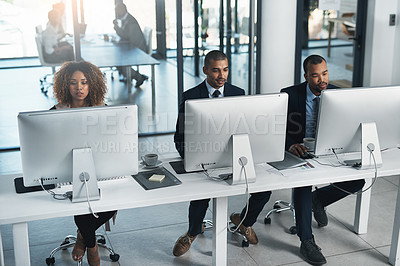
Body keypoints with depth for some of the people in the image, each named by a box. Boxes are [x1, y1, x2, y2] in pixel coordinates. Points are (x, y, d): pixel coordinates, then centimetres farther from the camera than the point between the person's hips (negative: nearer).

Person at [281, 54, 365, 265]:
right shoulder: (290, 95, -8)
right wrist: (291, 144, -32)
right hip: (299, 152, -3)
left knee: (357, 181, -17)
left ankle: (318, 199, 15)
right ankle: (306, 242, -21)